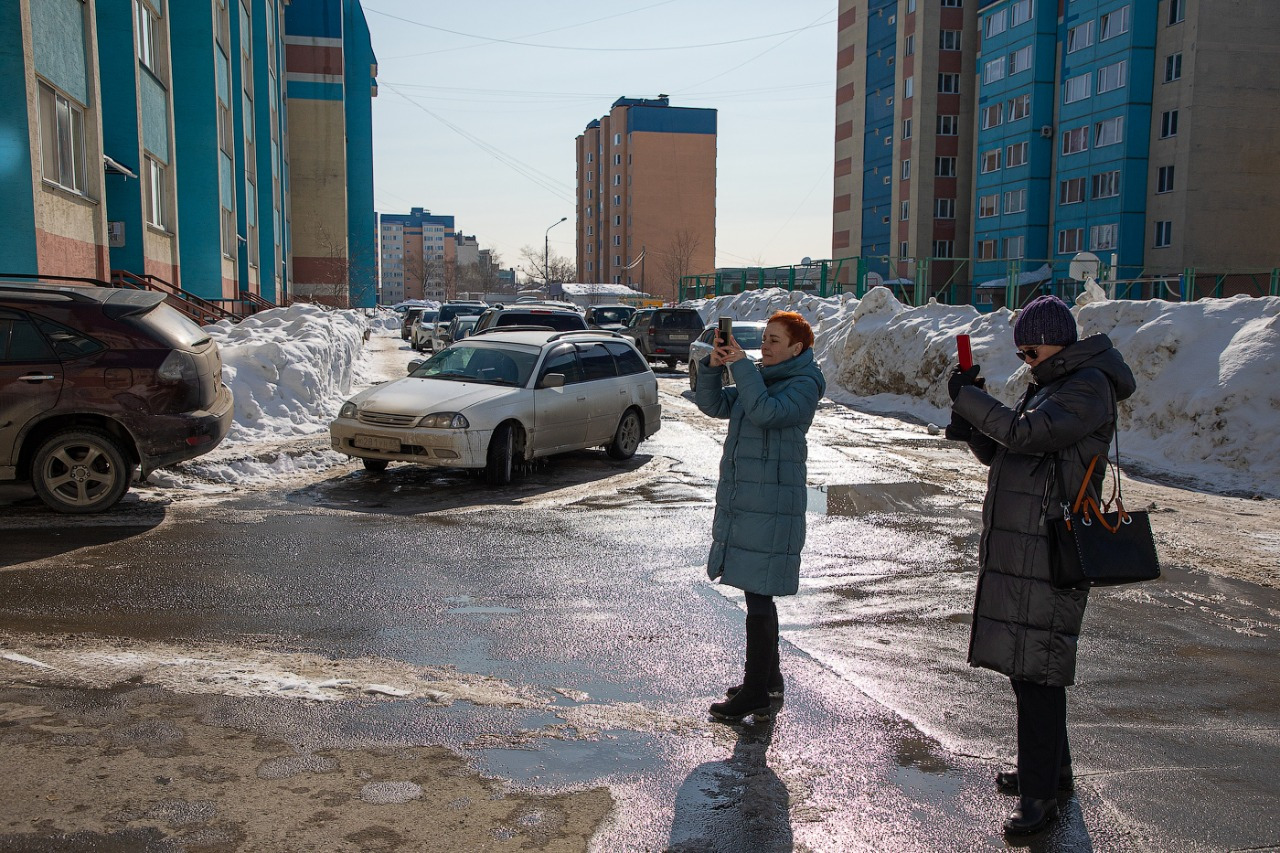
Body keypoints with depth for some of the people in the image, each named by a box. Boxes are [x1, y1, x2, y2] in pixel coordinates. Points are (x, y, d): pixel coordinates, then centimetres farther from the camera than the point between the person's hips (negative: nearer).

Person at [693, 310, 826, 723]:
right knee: (757, 595, 17)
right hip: (740, 500, 9)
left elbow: (767, 412, -26)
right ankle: (769, 678, 31)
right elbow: (715, 405, 13)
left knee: (759, 596, -6)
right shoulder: (759, 377, 16)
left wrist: (741, 365, -20)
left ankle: (755, 696, 2)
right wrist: (712, 367, -3)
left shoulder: (804, 384, -9)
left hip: (771, 507, -9)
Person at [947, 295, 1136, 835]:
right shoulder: (1049, 386, 19)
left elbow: (1026, 433, -24)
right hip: (1016, 546, 10)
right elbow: (1004, 456, 19)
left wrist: (966, 397, -12)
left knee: (1038, 671, -6)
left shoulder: (1089, 386, -11)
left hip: (1049, 553, -10)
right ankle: (1050, 769, 32)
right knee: (1024, 664, 17)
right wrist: (972, 423, 2)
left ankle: (1040, 796, 3)